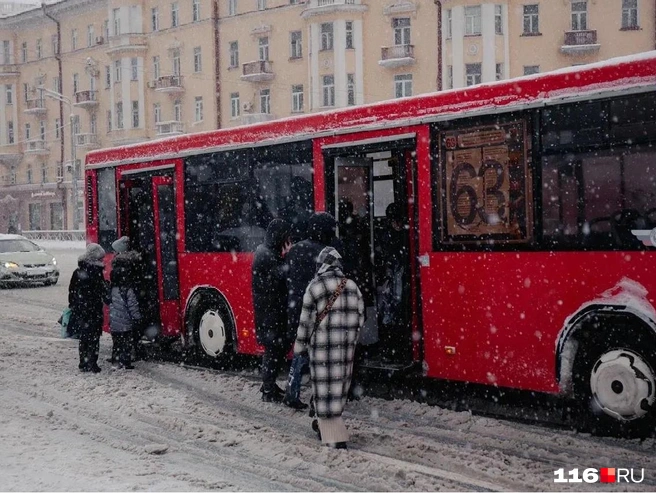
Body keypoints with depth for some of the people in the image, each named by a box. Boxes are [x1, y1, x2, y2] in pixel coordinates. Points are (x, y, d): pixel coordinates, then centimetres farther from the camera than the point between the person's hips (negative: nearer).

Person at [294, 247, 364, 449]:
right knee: (339, 386, 17)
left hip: (322, 345, -5)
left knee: (325, 387, -1)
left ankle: (335, 436, -4)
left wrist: (300, 345, 5)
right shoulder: (352, 286, 7)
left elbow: (306, 320, -5)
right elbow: (360, 316, 9)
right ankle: (326, 425, 34)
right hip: (346, 346, 5)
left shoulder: (315, 287, -7)